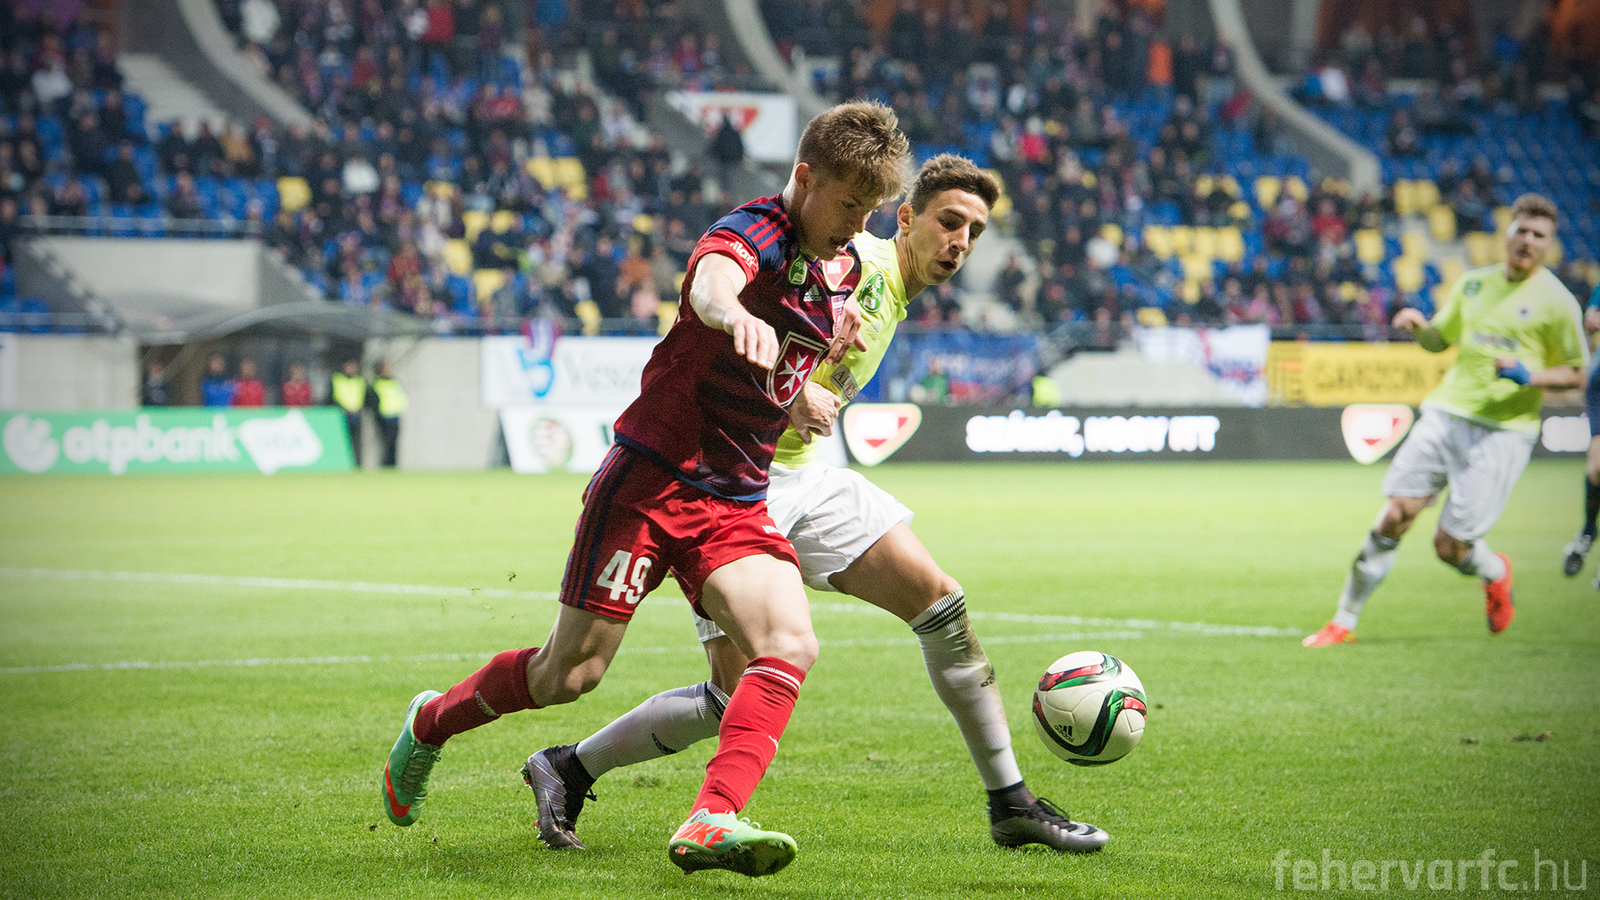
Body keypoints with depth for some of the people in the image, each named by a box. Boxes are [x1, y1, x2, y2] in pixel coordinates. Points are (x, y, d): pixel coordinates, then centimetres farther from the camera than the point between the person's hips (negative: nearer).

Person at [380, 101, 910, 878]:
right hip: (653, 477, -7)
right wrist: (733, 315, -65)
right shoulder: (756, 231, -15)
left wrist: (832, 353, 12)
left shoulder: (842, 268, 10)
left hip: (737, 503, 7)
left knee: (790, 646, -20)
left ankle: (710, 824, -29)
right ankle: (431, 723, 28)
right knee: (570, 672, -1)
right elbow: (712, 276, -43)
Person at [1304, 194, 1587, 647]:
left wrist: (1527, 375, -16)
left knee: (1450, 547, -7)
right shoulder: (1474, 283, 12)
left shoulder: (1555, 302, -1)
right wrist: (1418, 326, 1)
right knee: (1395, 516, -9)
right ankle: (1344, 623, 0)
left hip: (1503, 431, -4)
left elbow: (1576, 374, 2)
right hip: (1447, 411, 4)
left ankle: (1495, 573, 29)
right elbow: (1439, 338, 24)